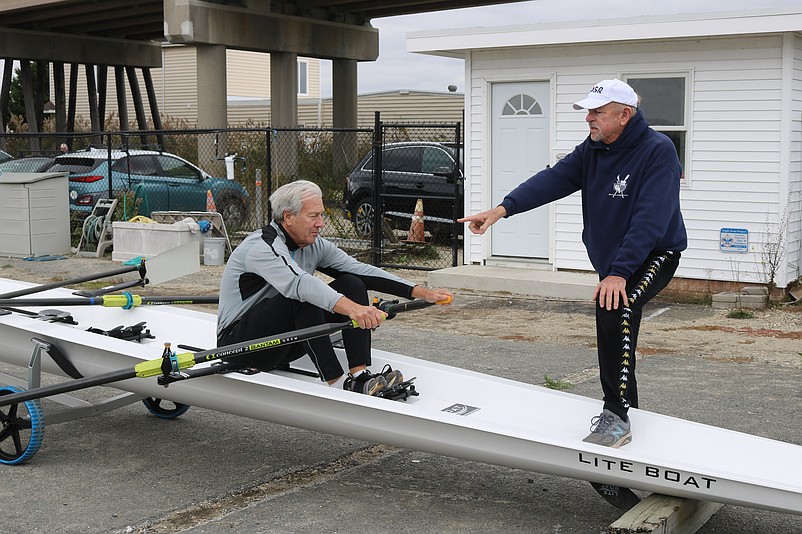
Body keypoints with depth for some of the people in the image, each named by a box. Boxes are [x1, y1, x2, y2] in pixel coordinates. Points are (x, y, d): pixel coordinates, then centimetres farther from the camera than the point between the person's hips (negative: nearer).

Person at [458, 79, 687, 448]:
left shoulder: (658, 151, -21)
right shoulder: (592, 151, 2)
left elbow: (649, 220, -30)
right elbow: (552, 180, -11)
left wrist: (618, 273, -37)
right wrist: (503, 208, -26)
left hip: (654, 256, -8)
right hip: (610, 261, 8)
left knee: (614, 307, -33)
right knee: (613, 337, 17)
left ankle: (616, 415, -29)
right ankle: (623, 411, 38)